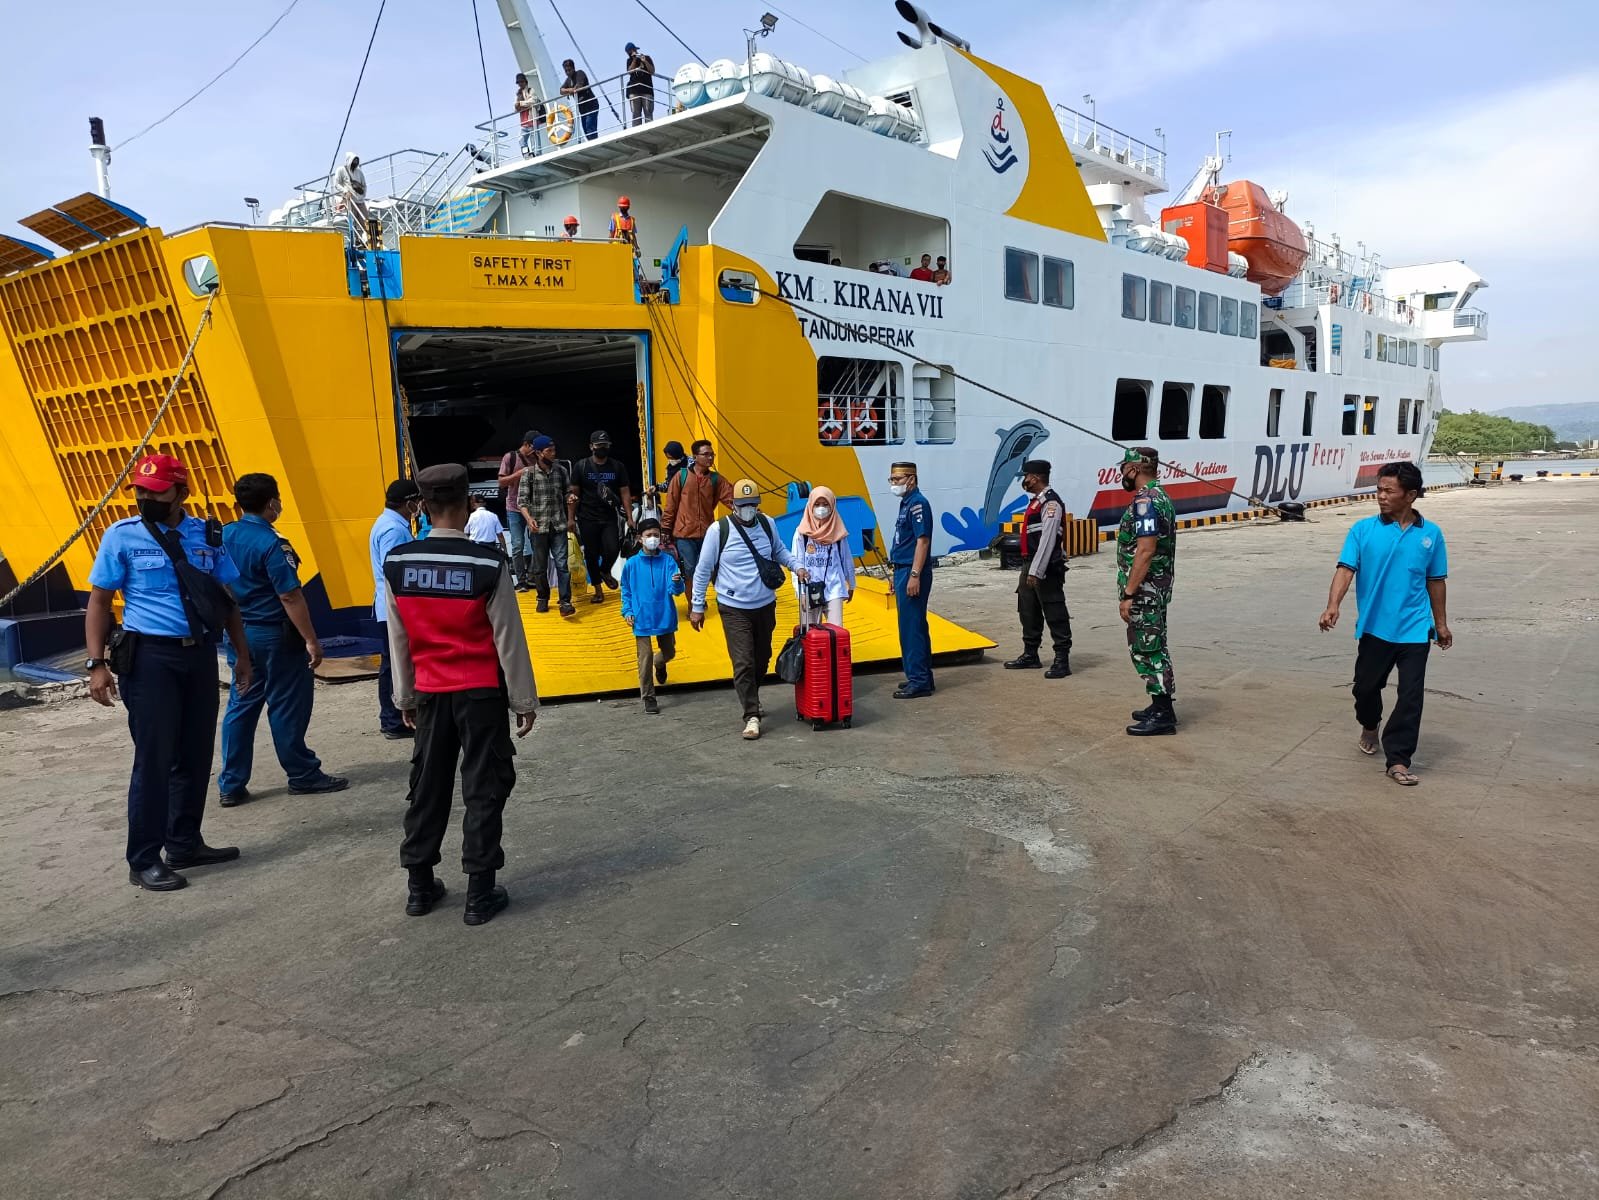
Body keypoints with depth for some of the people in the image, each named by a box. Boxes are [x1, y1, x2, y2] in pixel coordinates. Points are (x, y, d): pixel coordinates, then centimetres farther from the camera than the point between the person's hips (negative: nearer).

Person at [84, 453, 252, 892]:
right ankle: (144, 861, 8)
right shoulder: (121, 536, -3)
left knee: (195, 755, 11)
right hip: (150, 657, -4)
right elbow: (99, 602, -2)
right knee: (154, 759, -3)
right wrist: (97, 664, -9)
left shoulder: (205, 534, 6)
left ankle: (185, 844, 25)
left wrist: (242, 653, 12)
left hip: (201, 655, 4)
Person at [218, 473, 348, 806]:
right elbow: (290, 596, -21)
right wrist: (311, 640, -17)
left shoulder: (223, 537, 4)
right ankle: (303, 776, 16)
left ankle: (231, 785, 16)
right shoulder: (271, 544, -19)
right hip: (274, 635, -7)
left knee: (241, 706, 12)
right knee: (286, 707, 3)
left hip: (239, 634, 7)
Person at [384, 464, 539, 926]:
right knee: (484, 789, 5)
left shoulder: (396, 563, -4)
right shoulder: (488, 564, -16)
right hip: (481, 693, -4)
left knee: (428, 785, 15)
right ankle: (480, 892, 10)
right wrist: (524, 700, -2)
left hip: (431, 693, 4)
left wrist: (405, 696, 15)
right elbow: (509, 640, -11)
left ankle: (420, 885, 25)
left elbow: (398, 638, 4)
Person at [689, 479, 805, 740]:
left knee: (762, 659, 16)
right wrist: (697, 606, -2)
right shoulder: (719, 530, -12)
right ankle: (752, 716, -1)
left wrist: (796, 567, 2)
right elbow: (703, 570, -5)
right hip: (734, 609, -5)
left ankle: (751, 700, 38)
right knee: (743, 663, -9)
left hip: (765, 605, 5)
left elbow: (779, 550, 20)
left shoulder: (766, 524, 0)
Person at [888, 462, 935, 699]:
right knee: (914, 626, 14)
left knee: (911, 627, -7)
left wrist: (915, 575, -24)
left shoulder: (918, 503, -14)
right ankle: (921, 677, 22)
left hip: (912, 573, -10)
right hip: (903, 571, 10)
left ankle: (919, 681, -3)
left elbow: (922, 541, -20)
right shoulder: (906, 503, 16)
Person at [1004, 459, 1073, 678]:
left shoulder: (1051, 503, -15)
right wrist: (1028, 569, 19)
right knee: (1028, 612, 17)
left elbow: (1047, 540, -22)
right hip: (1029, 565, 11)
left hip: (1047, 568, -11)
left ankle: (1062, 660, 0)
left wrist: (1036, 571, -24)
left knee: (1055, 614, -5)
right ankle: (1030, 655, 29)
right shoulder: (1035, 501, 16)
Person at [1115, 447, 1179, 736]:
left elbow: (1145, 551, -25)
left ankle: (1162, 715, 1)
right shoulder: (1159, 496, 15)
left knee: (1148, 650, -4)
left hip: (1145, 590, -10)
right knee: (1152, 648, 16)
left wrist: (1129, 594, -23)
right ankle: (1161, 706, 25)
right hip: (1157, 588, 10)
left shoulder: (1145, 501, -19)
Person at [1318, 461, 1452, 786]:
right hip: (1374, 627, 0)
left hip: (1414, 631, 0)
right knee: (1366, 686, 14)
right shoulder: (1363, 530, -4)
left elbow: (1436, 581, 10)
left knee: (1411, 697, -2)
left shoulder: (1431, 534, 2)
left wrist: (1441, 624, 14)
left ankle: (1397, 760, 6)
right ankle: (1369, 726, 44)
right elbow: (1345, 569, -13)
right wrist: (1333, 606, -29)